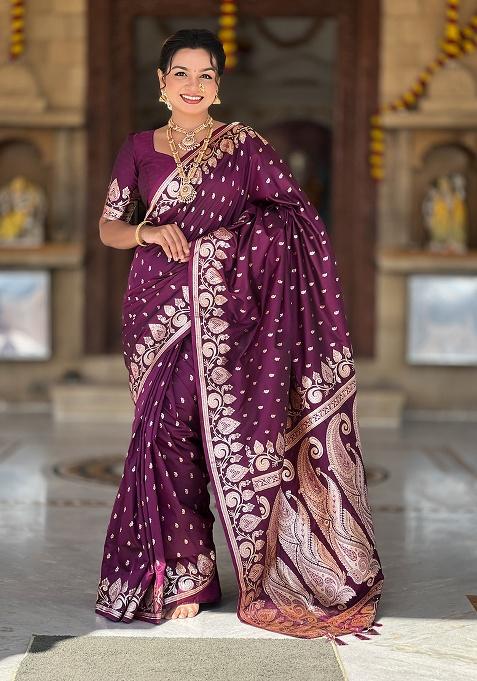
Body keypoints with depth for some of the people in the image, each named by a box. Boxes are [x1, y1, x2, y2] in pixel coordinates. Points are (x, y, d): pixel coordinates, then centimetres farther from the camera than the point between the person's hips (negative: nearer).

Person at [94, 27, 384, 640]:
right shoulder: (138, 149, 10)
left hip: (221, 313, -2)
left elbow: (300, 218, -4)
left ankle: (180, 573, 11)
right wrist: (147, 232, -8)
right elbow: (107, 227, 13)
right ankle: (179, 574, 14)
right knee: (164, 431, 0)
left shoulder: (243, 146, 2)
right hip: (156, 310, 3)